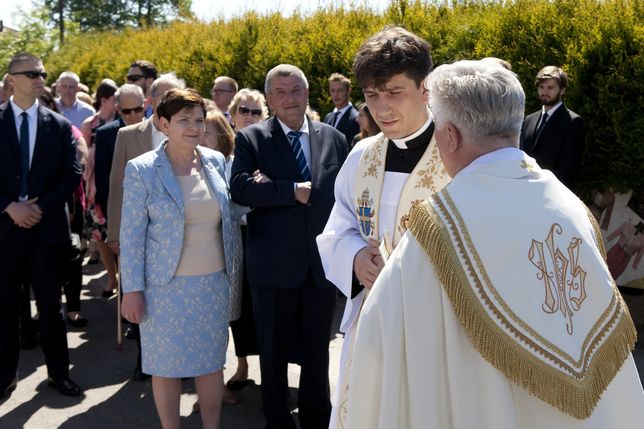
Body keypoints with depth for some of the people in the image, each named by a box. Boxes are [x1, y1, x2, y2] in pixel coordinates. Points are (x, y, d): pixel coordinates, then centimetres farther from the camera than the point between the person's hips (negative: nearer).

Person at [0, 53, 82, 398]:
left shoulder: (59, 125, 5)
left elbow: (73, 175, 0)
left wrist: (41, 206, -11)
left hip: (47, 226, 1)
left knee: (50, 305, 9)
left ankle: (58, 372, 21)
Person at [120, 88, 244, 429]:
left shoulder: (215, 161, 4)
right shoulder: (141, 170, -8)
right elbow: (131, 234, -7)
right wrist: (132, 289, -9)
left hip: (214, 282, 4)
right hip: (166, 286, -3)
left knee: (211, 360, 12)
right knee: (168, 365, 8)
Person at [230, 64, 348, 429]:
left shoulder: (334, 138, 6)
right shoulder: (250, 138, -1)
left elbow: (343, 192, -5)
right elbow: (241, 188, -15)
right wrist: (295, 191, -18)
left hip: (322, 262, 2)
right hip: (274, 264, -2)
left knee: (318, 351, 15)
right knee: (274, 351, 13)